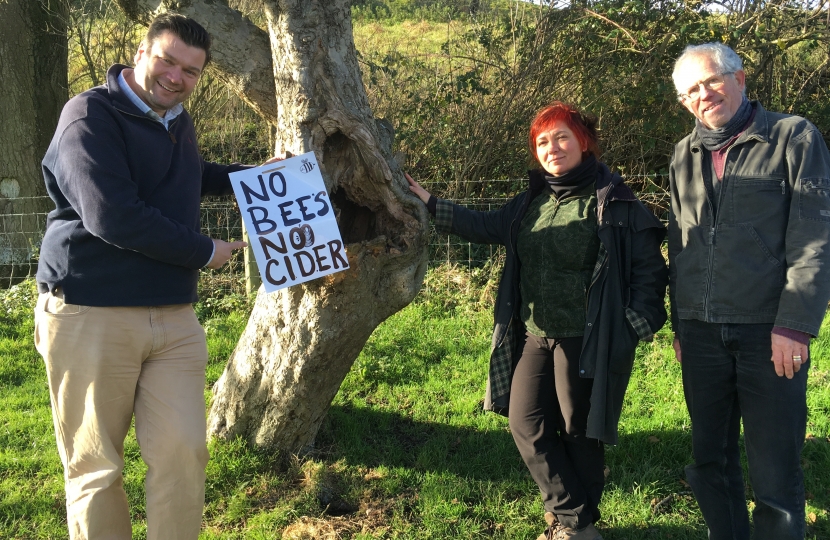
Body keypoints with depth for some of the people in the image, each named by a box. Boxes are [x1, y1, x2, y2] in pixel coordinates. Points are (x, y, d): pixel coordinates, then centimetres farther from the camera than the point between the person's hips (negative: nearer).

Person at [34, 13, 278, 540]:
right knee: (96, 467, 4)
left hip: (175, 318, 6)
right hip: (93, 317, -6)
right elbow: (112, 216, -22)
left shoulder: (179, 122, 16)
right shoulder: (91, 114, -9)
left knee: (184, 452, -1)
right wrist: (204, 252, -10)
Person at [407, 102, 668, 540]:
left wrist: (638, 321, -17)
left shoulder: (614, 203, -8)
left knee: (579, 432, 6)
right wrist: (428, 203, 4)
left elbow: (649, 268, -8)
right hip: (534, 337, 7)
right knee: (527, 424, 7)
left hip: (588, 341, -6)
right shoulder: (531, 203, 11)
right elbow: (487, 226, 10)